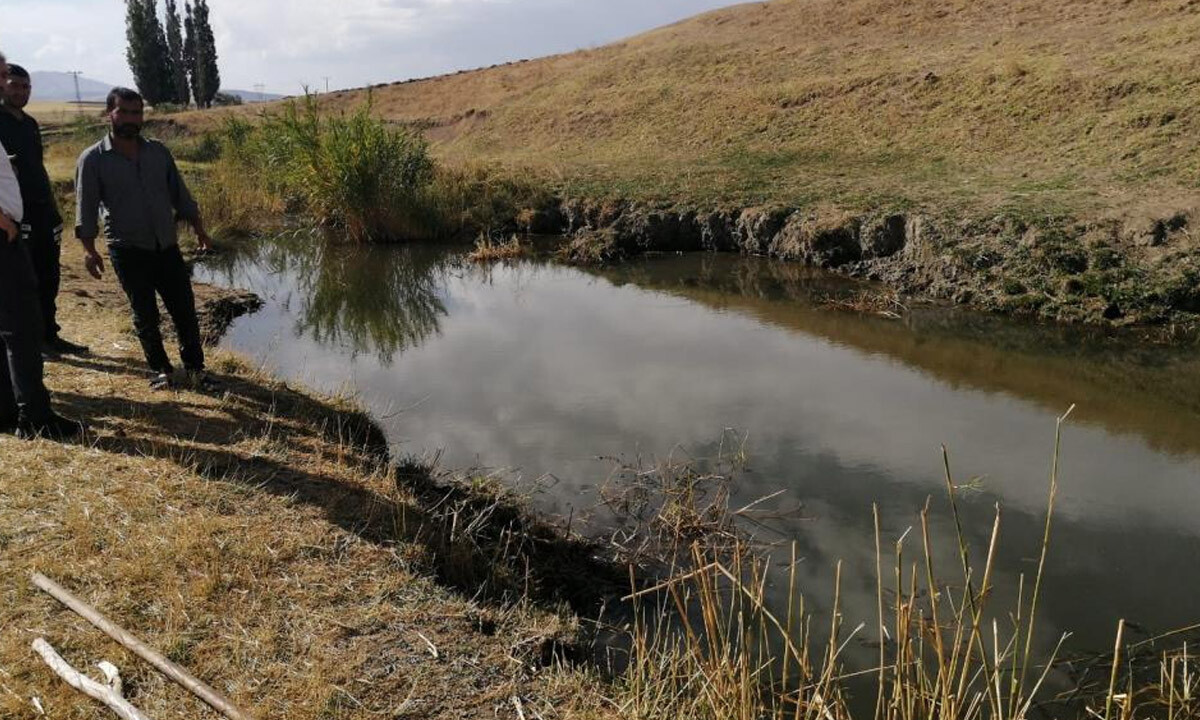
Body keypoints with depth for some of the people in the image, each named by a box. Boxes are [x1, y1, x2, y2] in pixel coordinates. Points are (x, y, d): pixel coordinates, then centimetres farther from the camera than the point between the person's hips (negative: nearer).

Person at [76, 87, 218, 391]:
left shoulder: (158, 152, 6)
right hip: (128, 251, -3)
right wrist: (90, 250, -10)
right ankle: (161, 369, 20)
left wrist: (200, 230, 7)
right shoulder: (93, 159, -4)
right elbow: (86, 209, -4)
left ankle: (194, 367, 15)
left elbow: (180, 194, 11)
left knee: (185, 310, 3)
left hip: (167, 247, 3)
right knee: (145, 315, 6)